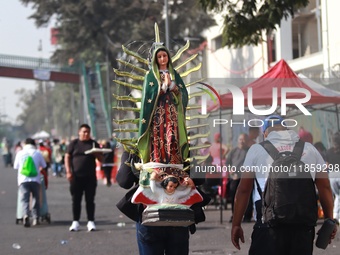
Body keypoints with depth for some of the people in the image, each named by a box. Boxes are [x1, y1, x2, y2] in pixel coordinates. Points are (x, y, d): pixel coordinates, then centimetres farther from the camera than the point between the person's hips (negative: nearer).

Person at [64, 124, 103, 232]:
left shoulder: (94, 144, 8)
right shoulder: (74, 143, 5)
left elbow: (101, 159, 9)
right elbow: (67, 157, 2)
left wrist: (96, 153, -13)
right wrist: (68, 171, -8)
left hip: (90, 177, 1)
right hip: (76, 177, -1)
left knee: (90, 200, 1)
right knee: (76, 200, 3)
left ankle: (91, 222, 6)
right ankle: (75, 222, 10)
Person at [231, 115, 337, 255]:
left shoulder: (258, 149, 8)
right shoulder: (309, 149, 15)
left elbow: (243, 190, 6)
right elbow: (325, 188, 13)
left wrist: (236, 224, 11)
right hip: (303, 223, 3)